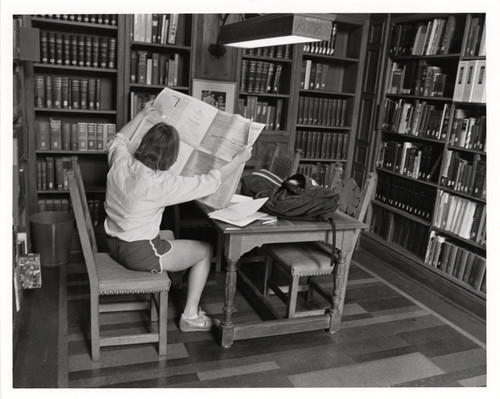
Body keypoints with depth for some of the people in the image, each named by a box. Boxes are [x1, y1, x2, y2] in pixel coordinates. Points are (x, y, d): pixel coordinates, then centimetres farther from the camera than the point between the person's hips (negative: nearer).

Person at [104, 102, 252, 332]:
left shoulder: (120, 161, -8)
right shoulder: (160, 183, -27)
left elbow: (118, 141, 18)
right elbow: (210, 182, -20)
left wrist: (141, 115, 24)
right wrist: (240, 158, -8)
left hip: (114, 244, 8)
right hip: (139, 254, -8)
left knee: (168, 236, 34)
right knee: (205, 250, 10)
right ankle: (190, 316, 16)